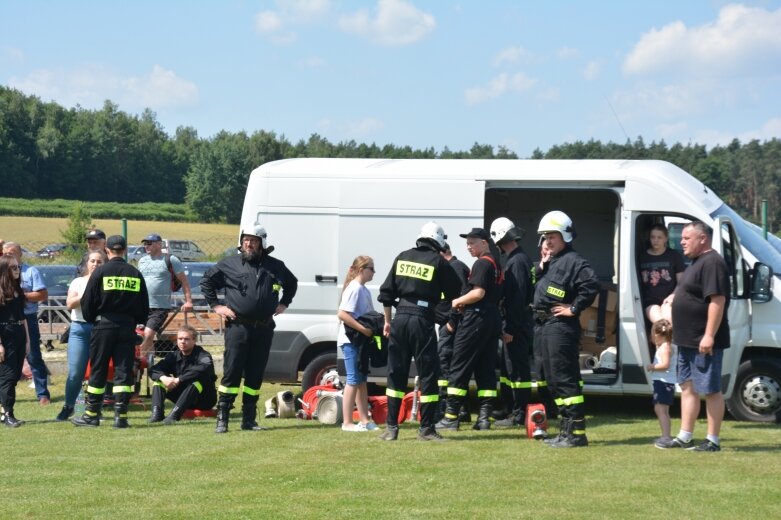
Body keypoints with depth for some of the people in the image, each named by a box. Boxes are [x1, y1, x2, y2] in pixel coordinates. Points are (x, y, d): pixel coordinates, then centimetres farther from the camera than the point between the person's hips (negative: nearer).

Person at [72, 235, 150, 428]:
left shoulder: (100, 271, -4)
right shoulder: (135, 274, 6)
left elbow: (88, 303, -2)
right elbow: (144, 306, 10)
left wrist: (91, 319, 14)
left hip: (104, 325, -2)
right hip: (128, 326, 2)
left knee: (98, 370, 5)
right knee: (124, 370, 4)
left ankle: (92, 414, 9)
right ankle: (121, 415, 0)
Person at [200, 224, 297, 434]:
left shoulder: (275, 266, 11)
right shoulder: (229, 264, 3)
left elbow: (292, 283, 29)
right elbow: (206, 282, 13)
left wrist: (284, 303, 18)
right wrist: (215, 305, 5)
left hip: (264, 329, 3)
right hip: (238, 327, -3)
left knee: (255, 375, 7)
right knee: (231, 372, -6)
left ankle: (249, 419, 14)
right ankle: (222, 418, -2)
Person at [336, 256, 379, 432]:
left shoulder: (364, 290, 14)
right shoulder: (354, 288, -14)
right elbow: (342, 314, -23)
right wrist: (363, 329, -24)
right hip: (351, 340, -9)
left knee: (361, 380, 13)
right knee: (354, 380, -7)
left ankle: (364, 419, 19)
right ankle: (347, 422, -3)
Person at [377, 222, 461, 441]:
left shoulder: (402, 258, 9)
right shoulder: (439, 262, -2)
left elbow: (386, 292, 10)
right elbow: (455, 293, 3)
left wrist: (387, 321, 18)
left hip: (400, 318, 4)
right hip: (422, 320, -4)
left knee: (396, 374, 11)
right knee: (428, 374, 4)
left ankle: (391, 427, 11)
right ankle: (426, 429, 6)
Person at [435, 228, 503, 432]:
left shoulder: (482, 263, -12)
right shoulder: (496, 263, 17)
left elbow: (478, 292, -21)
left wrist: (458, 301, -7)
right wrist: (465, 304, 13)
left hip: (476, 318, -9)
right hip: (493, 318, 9)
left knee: (459, 367, -5)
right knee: (486, 368, 9)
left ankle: (451, 417, -5)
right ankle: (484, 416, 6)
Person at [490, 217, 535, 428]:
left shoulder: (517, 261, -16)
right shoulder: (512, 259, 16)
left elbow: (518, 297, -22)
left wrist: (511, 329, -23)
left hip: (518, 324, -10)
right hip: (514, 323, 10)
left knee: (518, 368, -6)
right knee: (508, 368, 16)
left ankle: (519, 415, -3)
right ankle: (509, 410, 23)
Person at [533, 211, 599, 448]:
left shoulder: (573, 261, -11)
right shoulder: (550, 262, 20)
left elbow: (591, 285, -24)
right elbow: (538, 290, 21)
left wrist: (574, 308, -18)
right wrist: (541, 268, 6)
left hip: (560, 327, -10)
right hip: (543, 326, 10)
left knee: (566, 380, -10)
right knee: (553, 381, 13)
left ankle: (576, 432, -9)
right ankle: (566, 429, 20)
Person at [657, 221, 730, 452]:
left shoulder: (712, 263, -17)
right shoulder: (697, 262, 17)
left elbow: (717, 300, -24)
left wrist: (709, 335, -27)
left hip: (704, 342, -11)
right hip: (687, 340, 11)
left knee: (710, 390, -4)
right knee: (688, 387, 13)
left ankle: (713, 440, 2)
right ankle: (684, 437, 18)